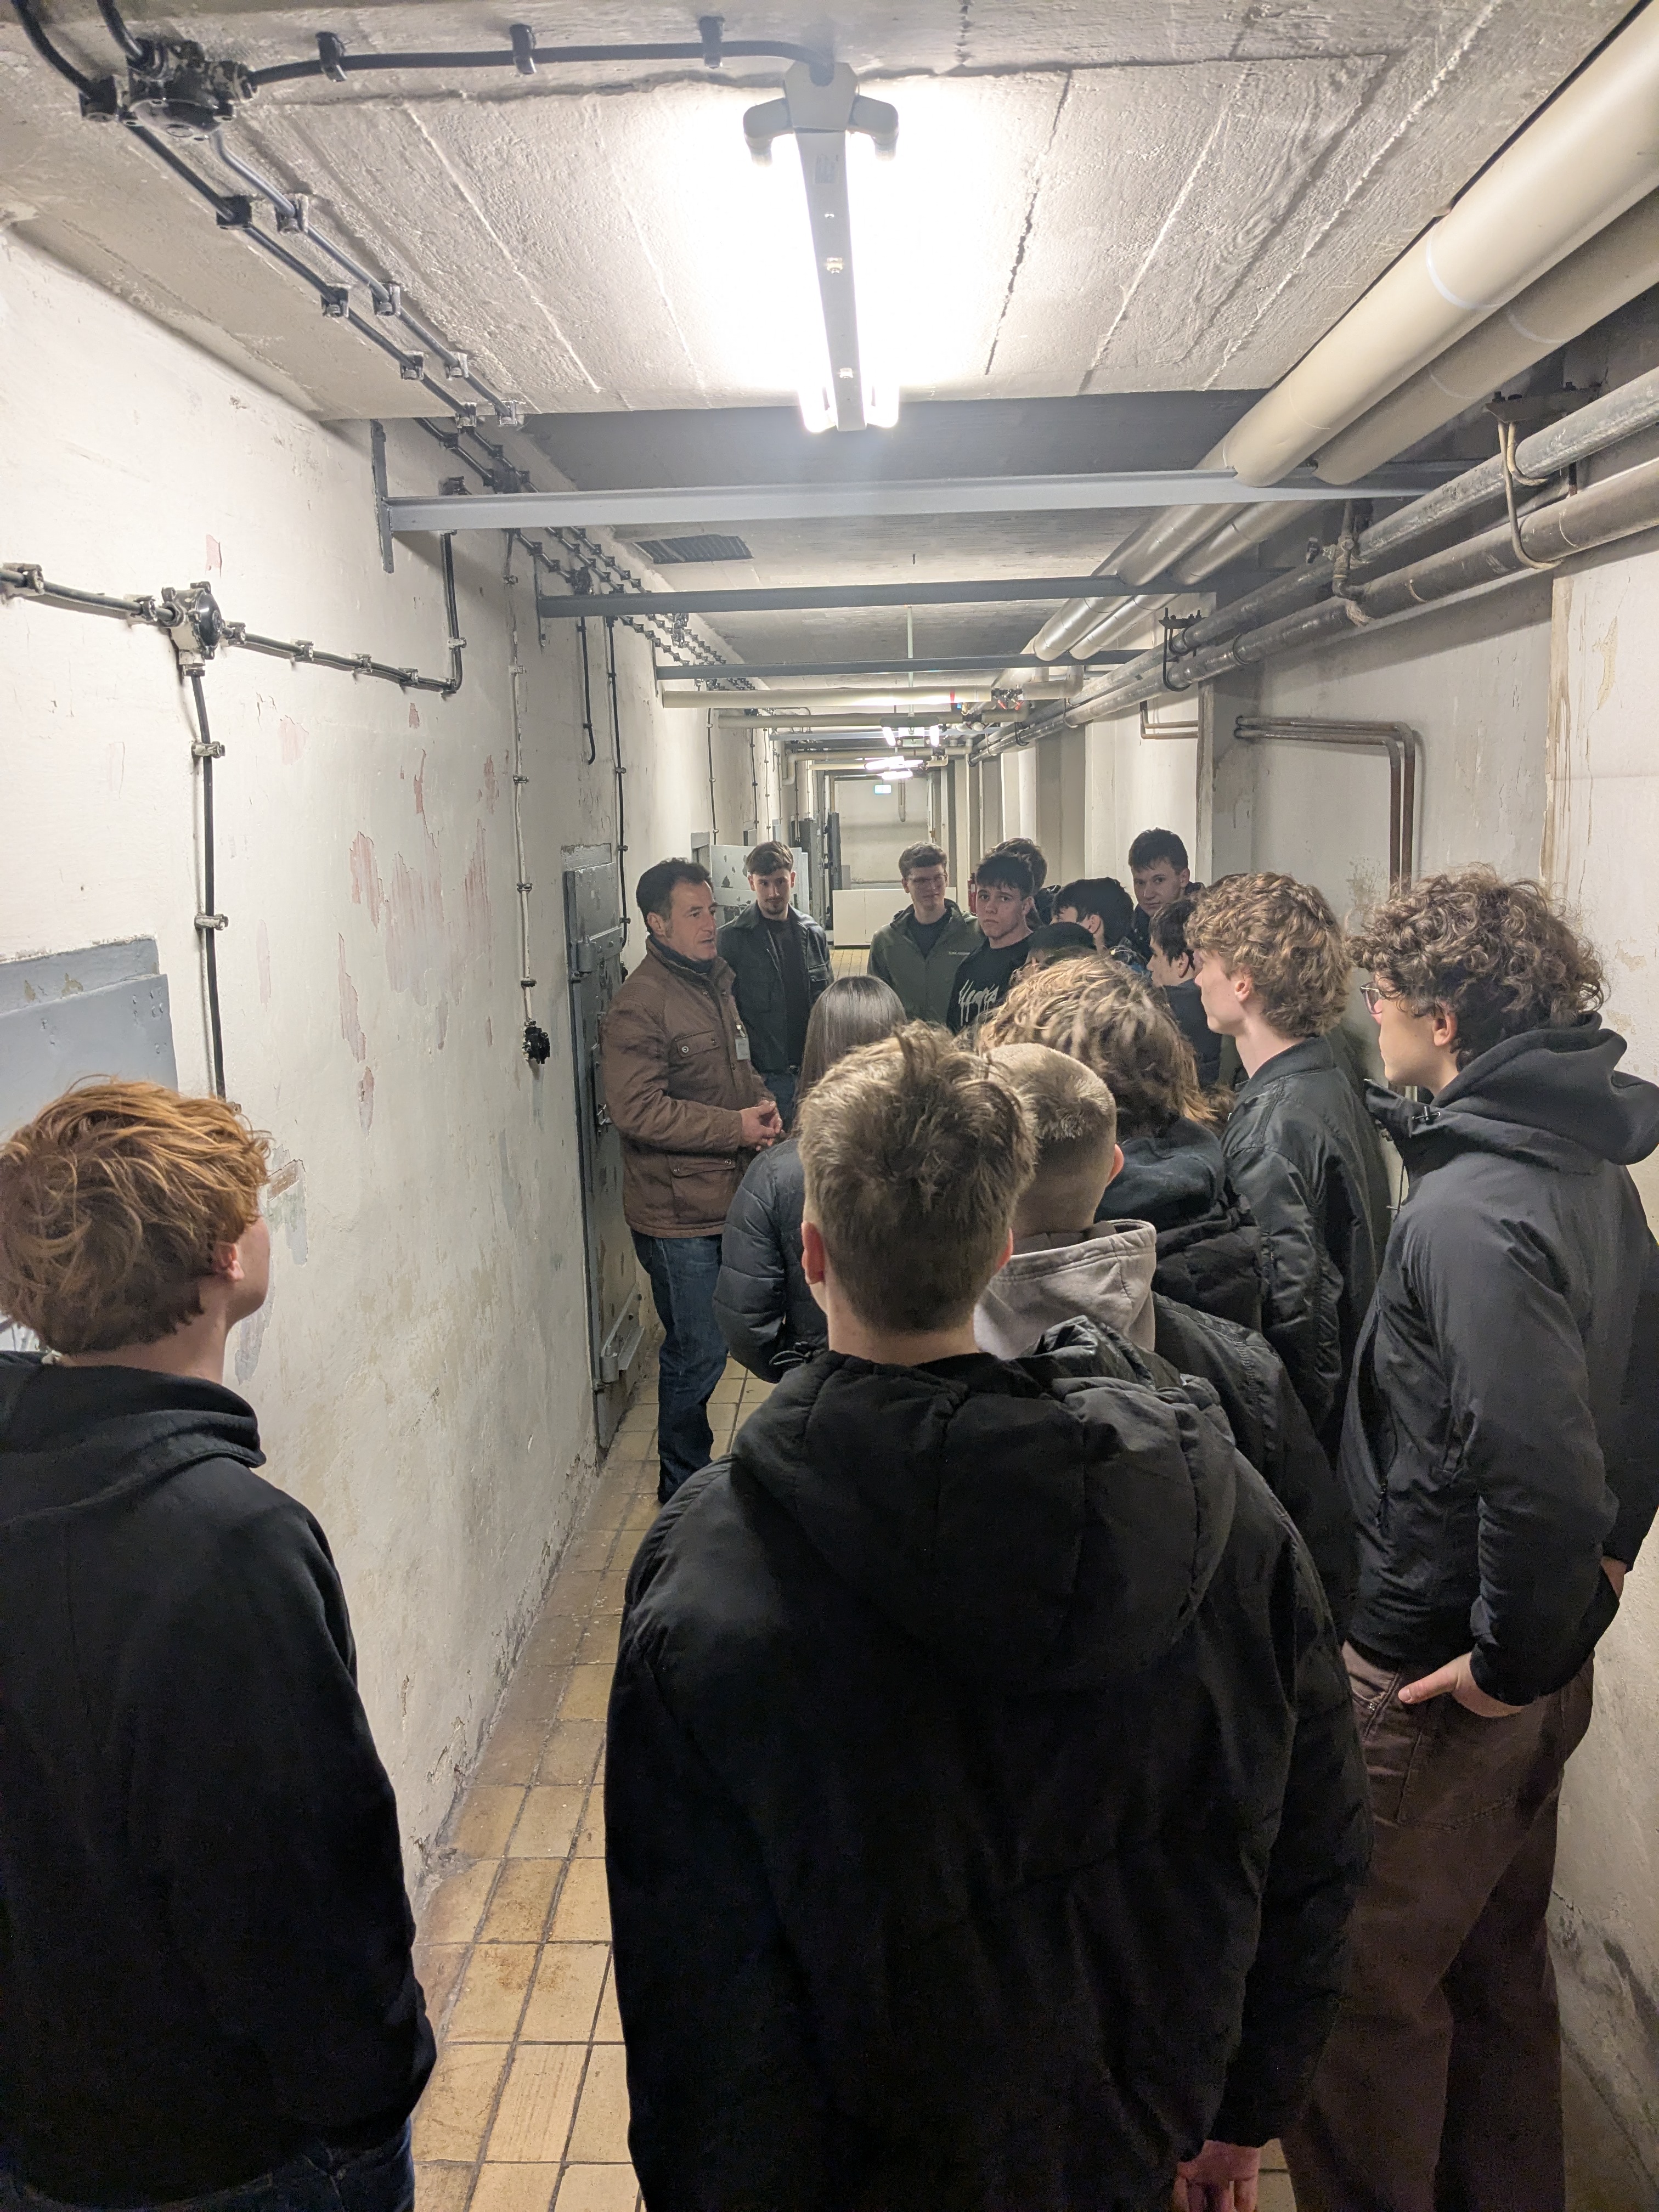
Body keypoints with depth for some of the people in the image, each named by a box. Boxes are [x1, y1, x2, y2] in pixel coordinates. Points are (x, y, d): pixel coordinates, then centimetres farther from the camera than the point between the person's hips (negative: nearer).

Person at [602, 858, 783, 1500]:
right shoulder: (639, 1005, -17)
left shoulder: (716, 982, 13)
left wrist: (761, 1103, 4)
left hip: (726, 1199, 9)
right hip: (677, 1213, -9)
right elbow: (637, 1109, -24)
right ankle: (684, 1490, 18)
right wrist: (734, 1127, -19)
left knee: (701, 1349, 19)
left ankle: (692, 1476, 34)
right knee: (697, 1354, 0)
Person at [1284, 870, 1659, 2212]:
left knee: (1367, 1986, 11)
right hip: (1546, 1657, 9)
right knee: (1498, 1963, 27)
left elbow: (1539, 1472, -32)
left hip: (1434, 1680, -9)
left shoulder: (1469, 1211, -27)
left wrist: (1509, 1658, -19)